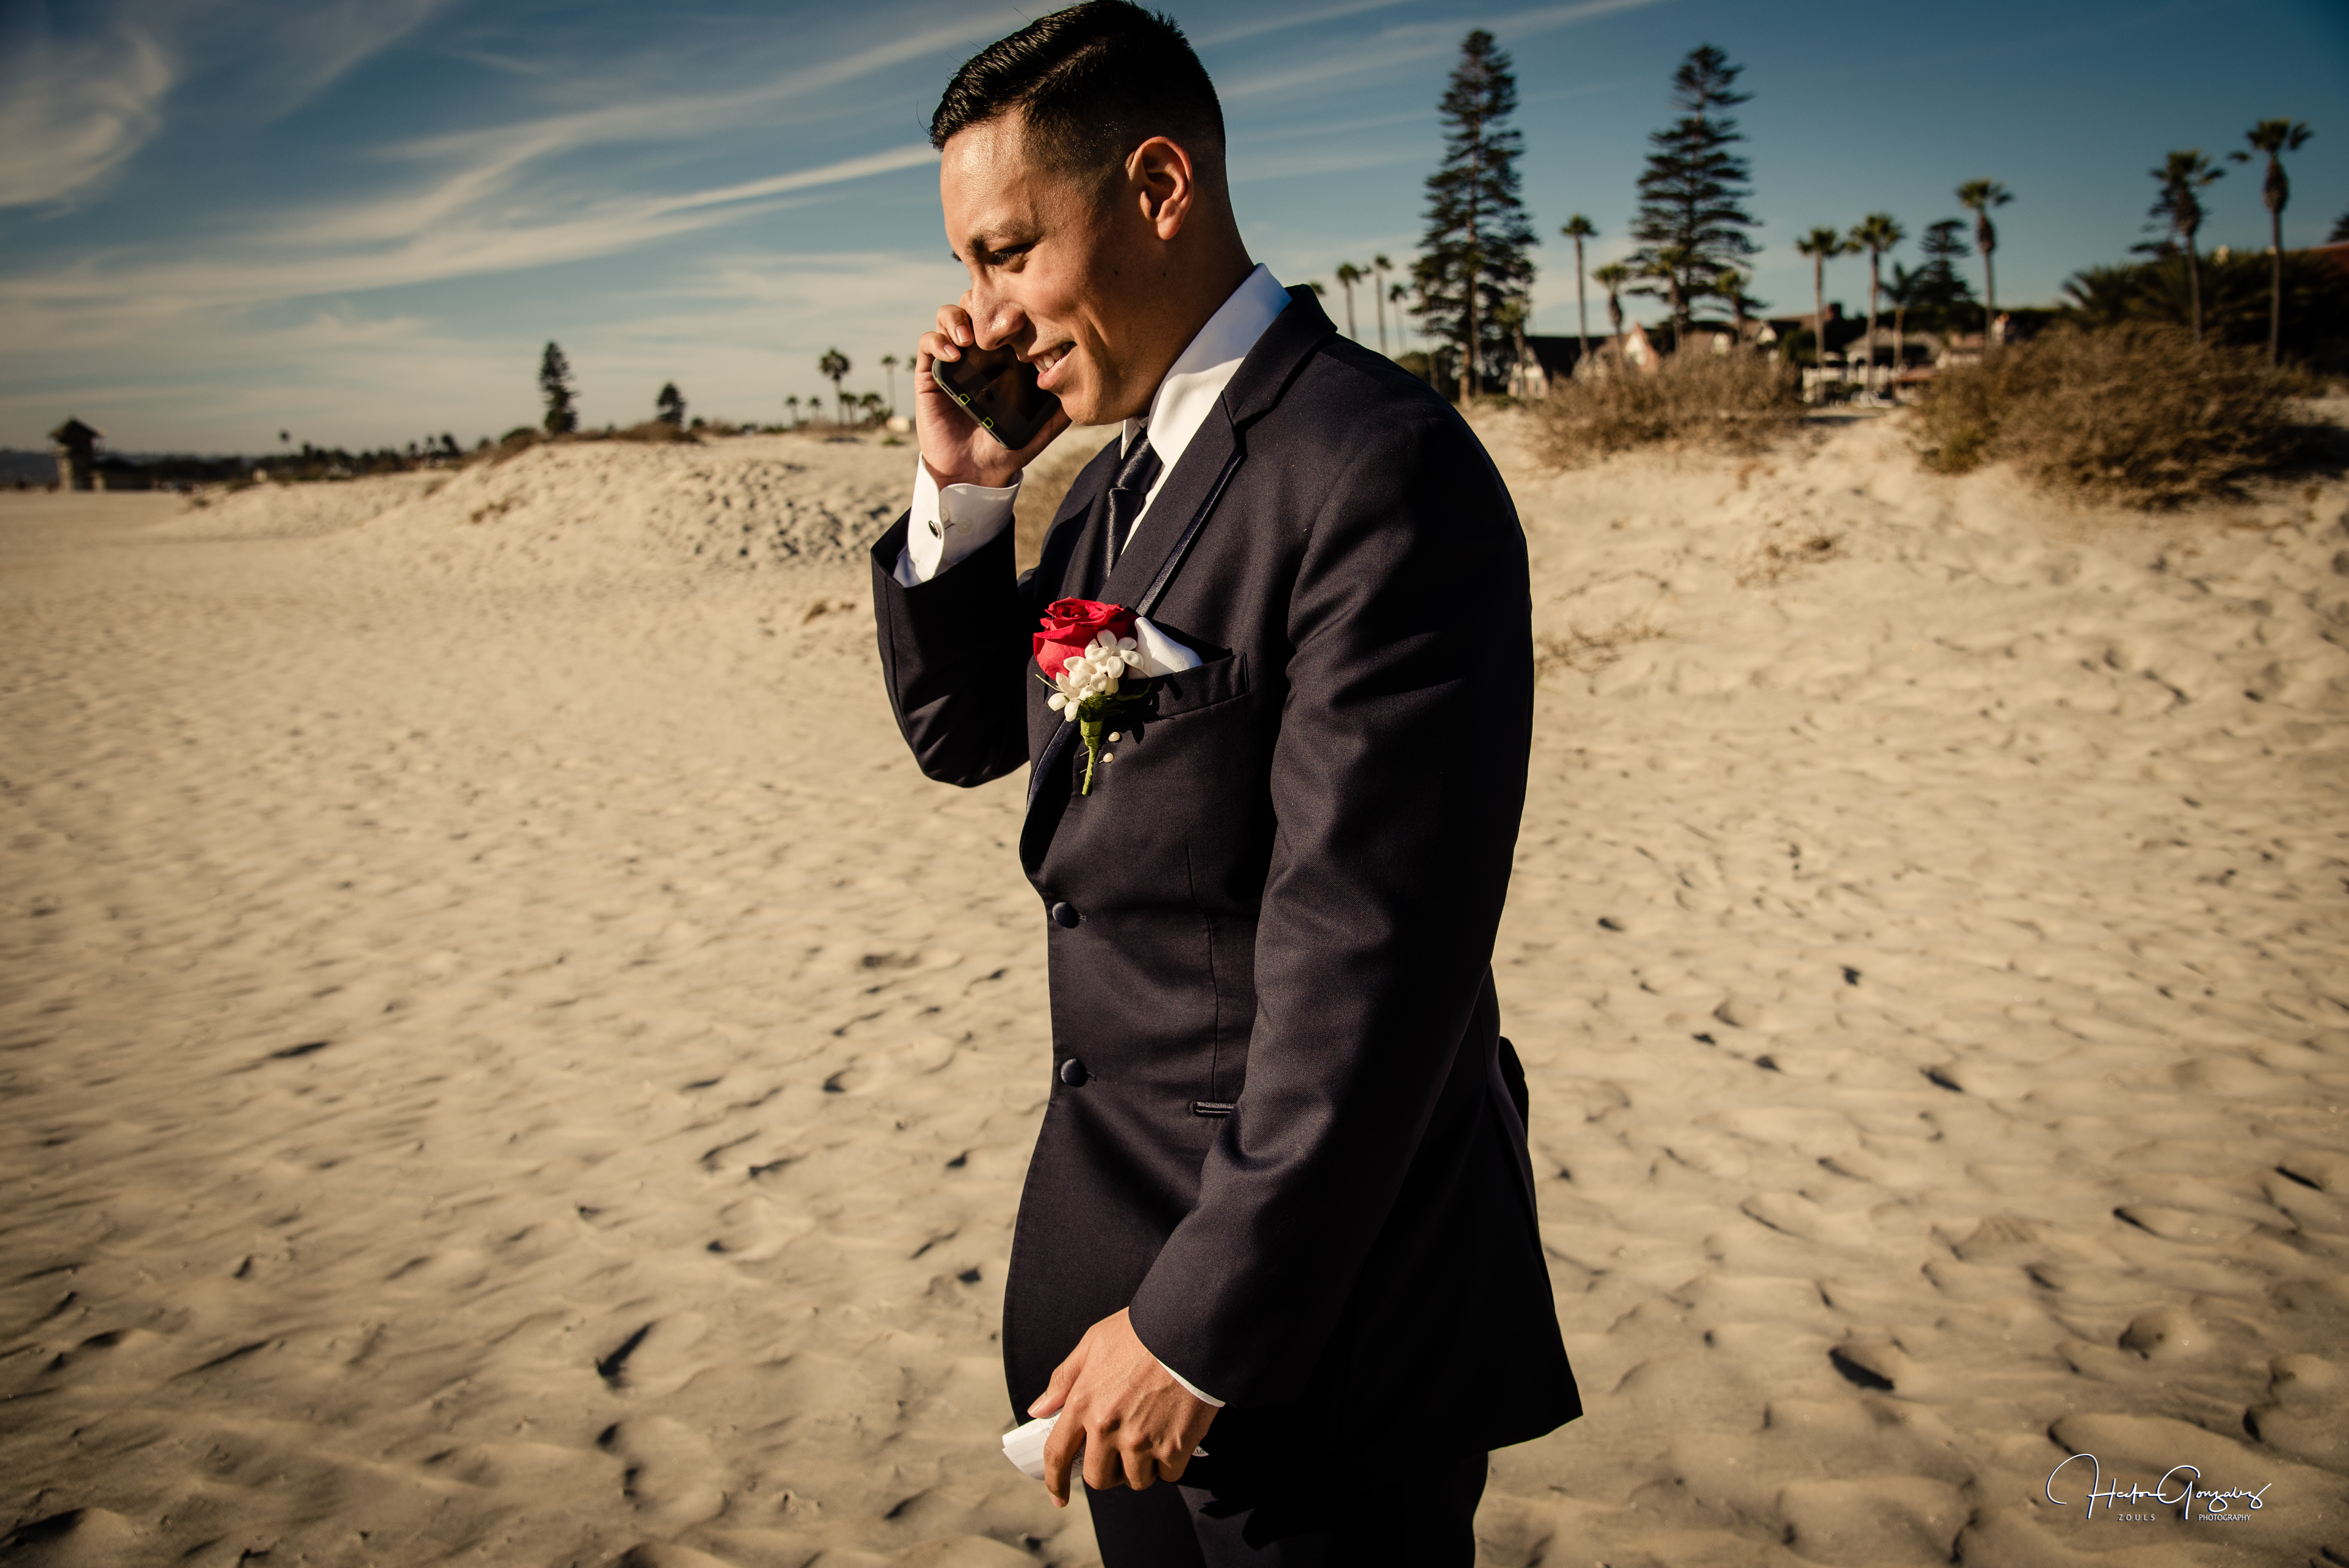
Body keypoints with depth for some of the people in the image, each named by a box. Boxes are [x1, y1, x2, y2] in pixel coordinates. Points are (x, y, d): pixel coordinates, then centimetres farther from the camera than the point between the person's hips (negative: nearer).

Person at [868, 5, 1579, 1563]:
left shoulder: (1379, 468, -22)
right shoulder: (1128, 469, 8)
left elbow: (1368, 965, -25)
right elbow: (961, 732, 14)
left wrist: (1201, 1324, -20)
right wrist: (959, 490, -1)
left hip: (1311, 1289, -8)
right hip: (1121, 1221, 8)